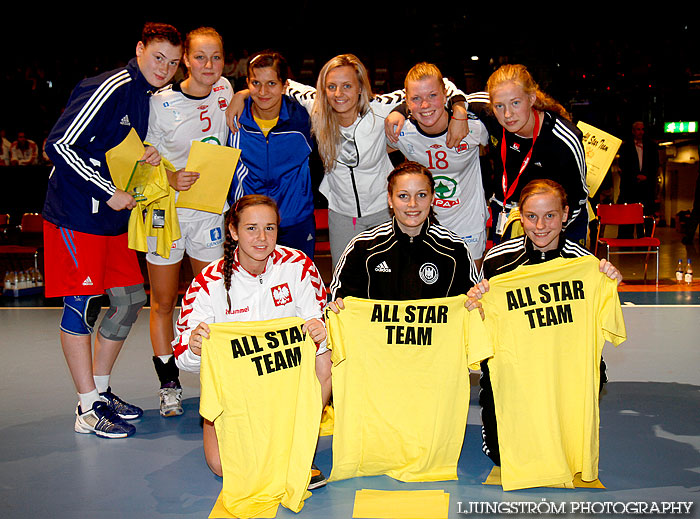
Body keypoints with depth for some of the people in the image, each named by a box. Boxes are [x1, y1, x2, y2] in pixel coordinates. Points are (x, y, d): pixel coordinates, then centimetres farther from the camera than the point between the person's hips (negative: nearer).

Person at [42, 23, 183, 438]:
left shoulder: (149, 96, 11)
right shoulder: (111, 88, -16)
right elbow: (59, 145, -20)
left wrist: (151, 156, -1)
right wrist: (110, 192, -19)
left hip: (115, 216, 9)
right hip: (76, 213, -9)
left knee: (131, 298, 10)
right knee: (82, 302, -4)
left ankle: (101, 390, 25)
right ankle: (88, 411, 6)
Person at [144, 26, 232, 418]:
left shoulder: (224, 90, 2)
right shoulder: (161, 102, -10)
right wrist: (170, 180, -23)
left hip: (209, 211, 3)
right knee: (163, 303, 6)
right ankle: (169, 386, 21)